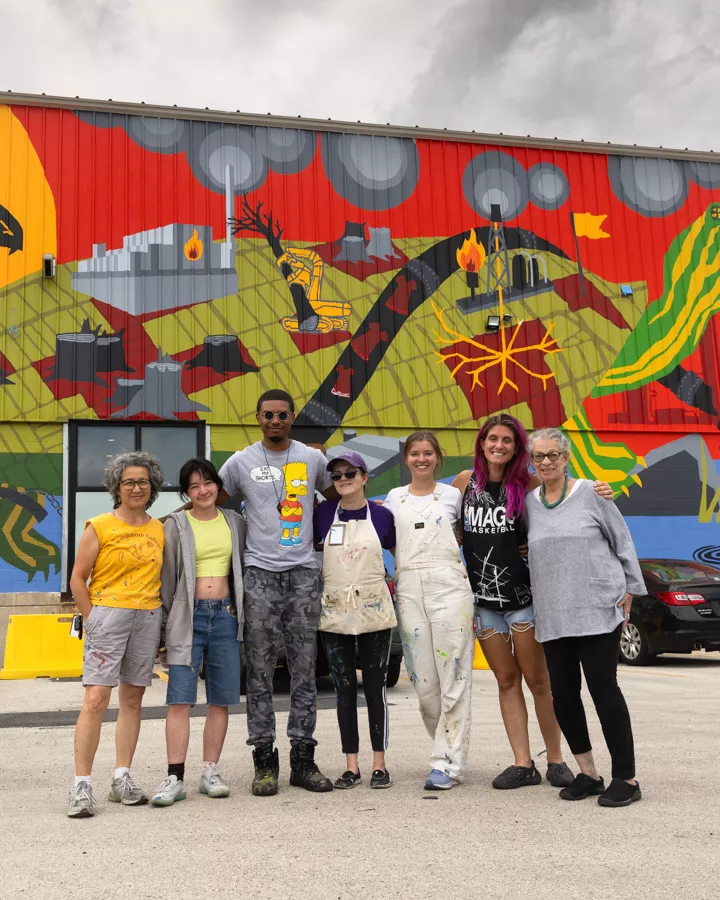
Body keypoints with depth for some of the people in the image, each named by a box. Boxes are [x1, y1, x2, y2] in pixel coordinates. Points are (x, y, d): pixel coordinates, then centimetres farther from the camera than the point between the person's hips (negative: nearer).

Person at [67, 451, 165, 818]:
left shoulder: (159, 530, 11)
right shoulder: (99, 527, -2)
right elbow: (77, 578, -1)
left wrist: (156, 616, 7)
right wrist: (94, 620, -5)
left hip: (148, 618, 5)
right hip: (108, 613, -4)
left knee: (132, 699, 9)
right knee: (96, 698, -11)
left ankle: (122, 779, 17)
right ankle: (82, 785, -6)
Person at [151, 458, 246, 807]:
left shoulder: (234, 522, 11)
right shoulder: (176, 525, 2)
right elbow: (166, 574, 1)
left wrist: (242, 611, 11)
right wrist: (163, 620, -2)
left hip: (225, 614, 3)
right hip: (188, 614, -3)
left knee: (220, 699, 5)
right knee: (180, 699, -7)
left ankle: (210, 772, 14)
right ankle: (175, 778, -4)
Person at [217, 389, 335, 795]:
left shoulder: (313, 458, 10)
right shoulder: (241, 462, 6)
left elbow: (342, 495, 23)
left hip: (304, 573, 1)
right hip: (261, 574, -1)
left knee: (305, 670, 4)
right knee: (260, 673, -1)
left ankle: (303, 758, 11)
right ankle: (265, 759, 7)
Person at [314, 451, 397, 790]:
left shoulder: (382, 515, 0)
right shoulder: (323, 513, 2)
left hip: (374, 612, -1)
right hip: (334, 613, 1)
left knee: (375, 688, 4)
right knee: (345, 689, 7)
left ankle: (379, 764, 13)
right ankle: (351, 766, 14)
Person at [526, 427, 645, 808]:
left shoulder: (591, 493, -1)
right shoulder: (529, 502, 9)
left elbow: (622, 541, 3)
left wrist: (629, 589, 0)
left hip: (598, 609, -4)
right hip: (553, 616, 4)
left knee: (603, 688, -5)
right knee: (563, 694, 4)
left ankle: (626, 778, 6)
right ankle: (588, 773, 20)